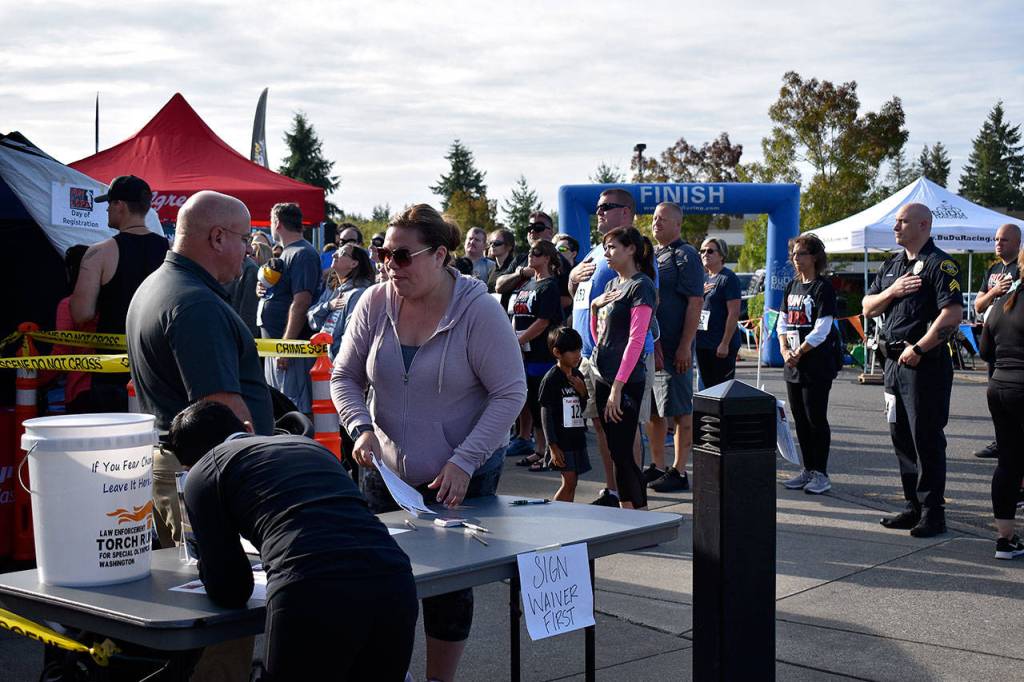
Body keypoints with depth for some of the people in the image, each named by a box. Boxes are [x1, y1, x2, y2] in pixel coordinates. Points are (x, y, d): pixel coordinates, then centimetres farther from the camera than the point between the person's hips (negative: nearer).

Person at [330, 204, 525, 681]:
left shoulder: (479, 311, -16)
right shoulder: (375, 303, -6)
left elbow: (510, 394, -14)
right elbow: (345, 377, 2)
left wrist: (464, 462, -20)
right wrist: (361, 427, -17)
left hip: (462, 478, -3)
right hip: (386, 469, 4)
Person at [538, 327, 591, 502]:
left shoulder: (578, 376, 10)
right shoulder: (551, 379, -11)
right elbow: (546, 415, -12)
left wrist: (582, 392, -4)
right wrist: (553, 446, -15)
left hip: (577, 437, 7)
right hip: (561, 440, -7)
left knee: (572, 482, 9)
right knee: (569, 481, -10)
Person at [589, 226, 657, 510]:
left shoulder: (641, 286, -9)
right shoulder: (612, 284, 16)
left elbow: (636, 340, -16)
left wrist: (618, 386, -21)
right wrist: (595, 305, 4)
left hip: (626, 381, -8)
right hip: (602, 377, 8)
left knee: (623, 454, -8)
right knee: (615, 452, 9)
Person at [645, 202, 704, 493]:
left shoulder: (685, 256, -7)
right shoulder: (651, 256, 18)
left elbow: (695, 303, -14)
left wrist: (685, 346, -20)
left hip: (673, 349, -8)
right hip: (648, 346, 8)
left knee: (680, 412, -2)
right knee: (653, 410, 13)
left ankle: (678, 472, 2)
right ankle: (657, 466, 23)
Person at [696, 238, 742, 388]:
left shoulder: (728, 278, -9)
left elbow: (734, 313, -16)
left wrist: (725, 343, -20)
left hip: (721, 345, -8)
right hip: (702, 344, 8)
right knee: (707, 387, 12)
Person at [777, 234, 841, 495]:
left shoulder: (823, 288, -7)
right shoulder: (792, 286, 14)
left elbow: (821, 330, -13)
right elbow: (783, 323, 13)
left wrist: (799, 353, -11)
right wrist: (785, 351, -2)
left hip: (817, 364, -7)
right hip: (793, 365, 7)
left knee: (816, 419, -4)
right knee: (799, 419, 10)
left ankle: (821, 474, 3)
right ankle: (808, 470, 19)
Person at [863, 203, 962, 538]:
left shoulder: (940, 264, -10)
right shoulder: (892, 265, 16)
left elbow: (952, 314, -20)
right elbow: (868, 308, 16)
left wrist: (918, 349, -20)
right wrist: (892, 291, -4)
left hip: (925, 363, -8)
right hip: (894, 360, 8)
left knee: (927, 437, -4)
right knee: (901, 435, 12)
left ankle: (933, 512, 4)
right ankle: (914, 506, 23)